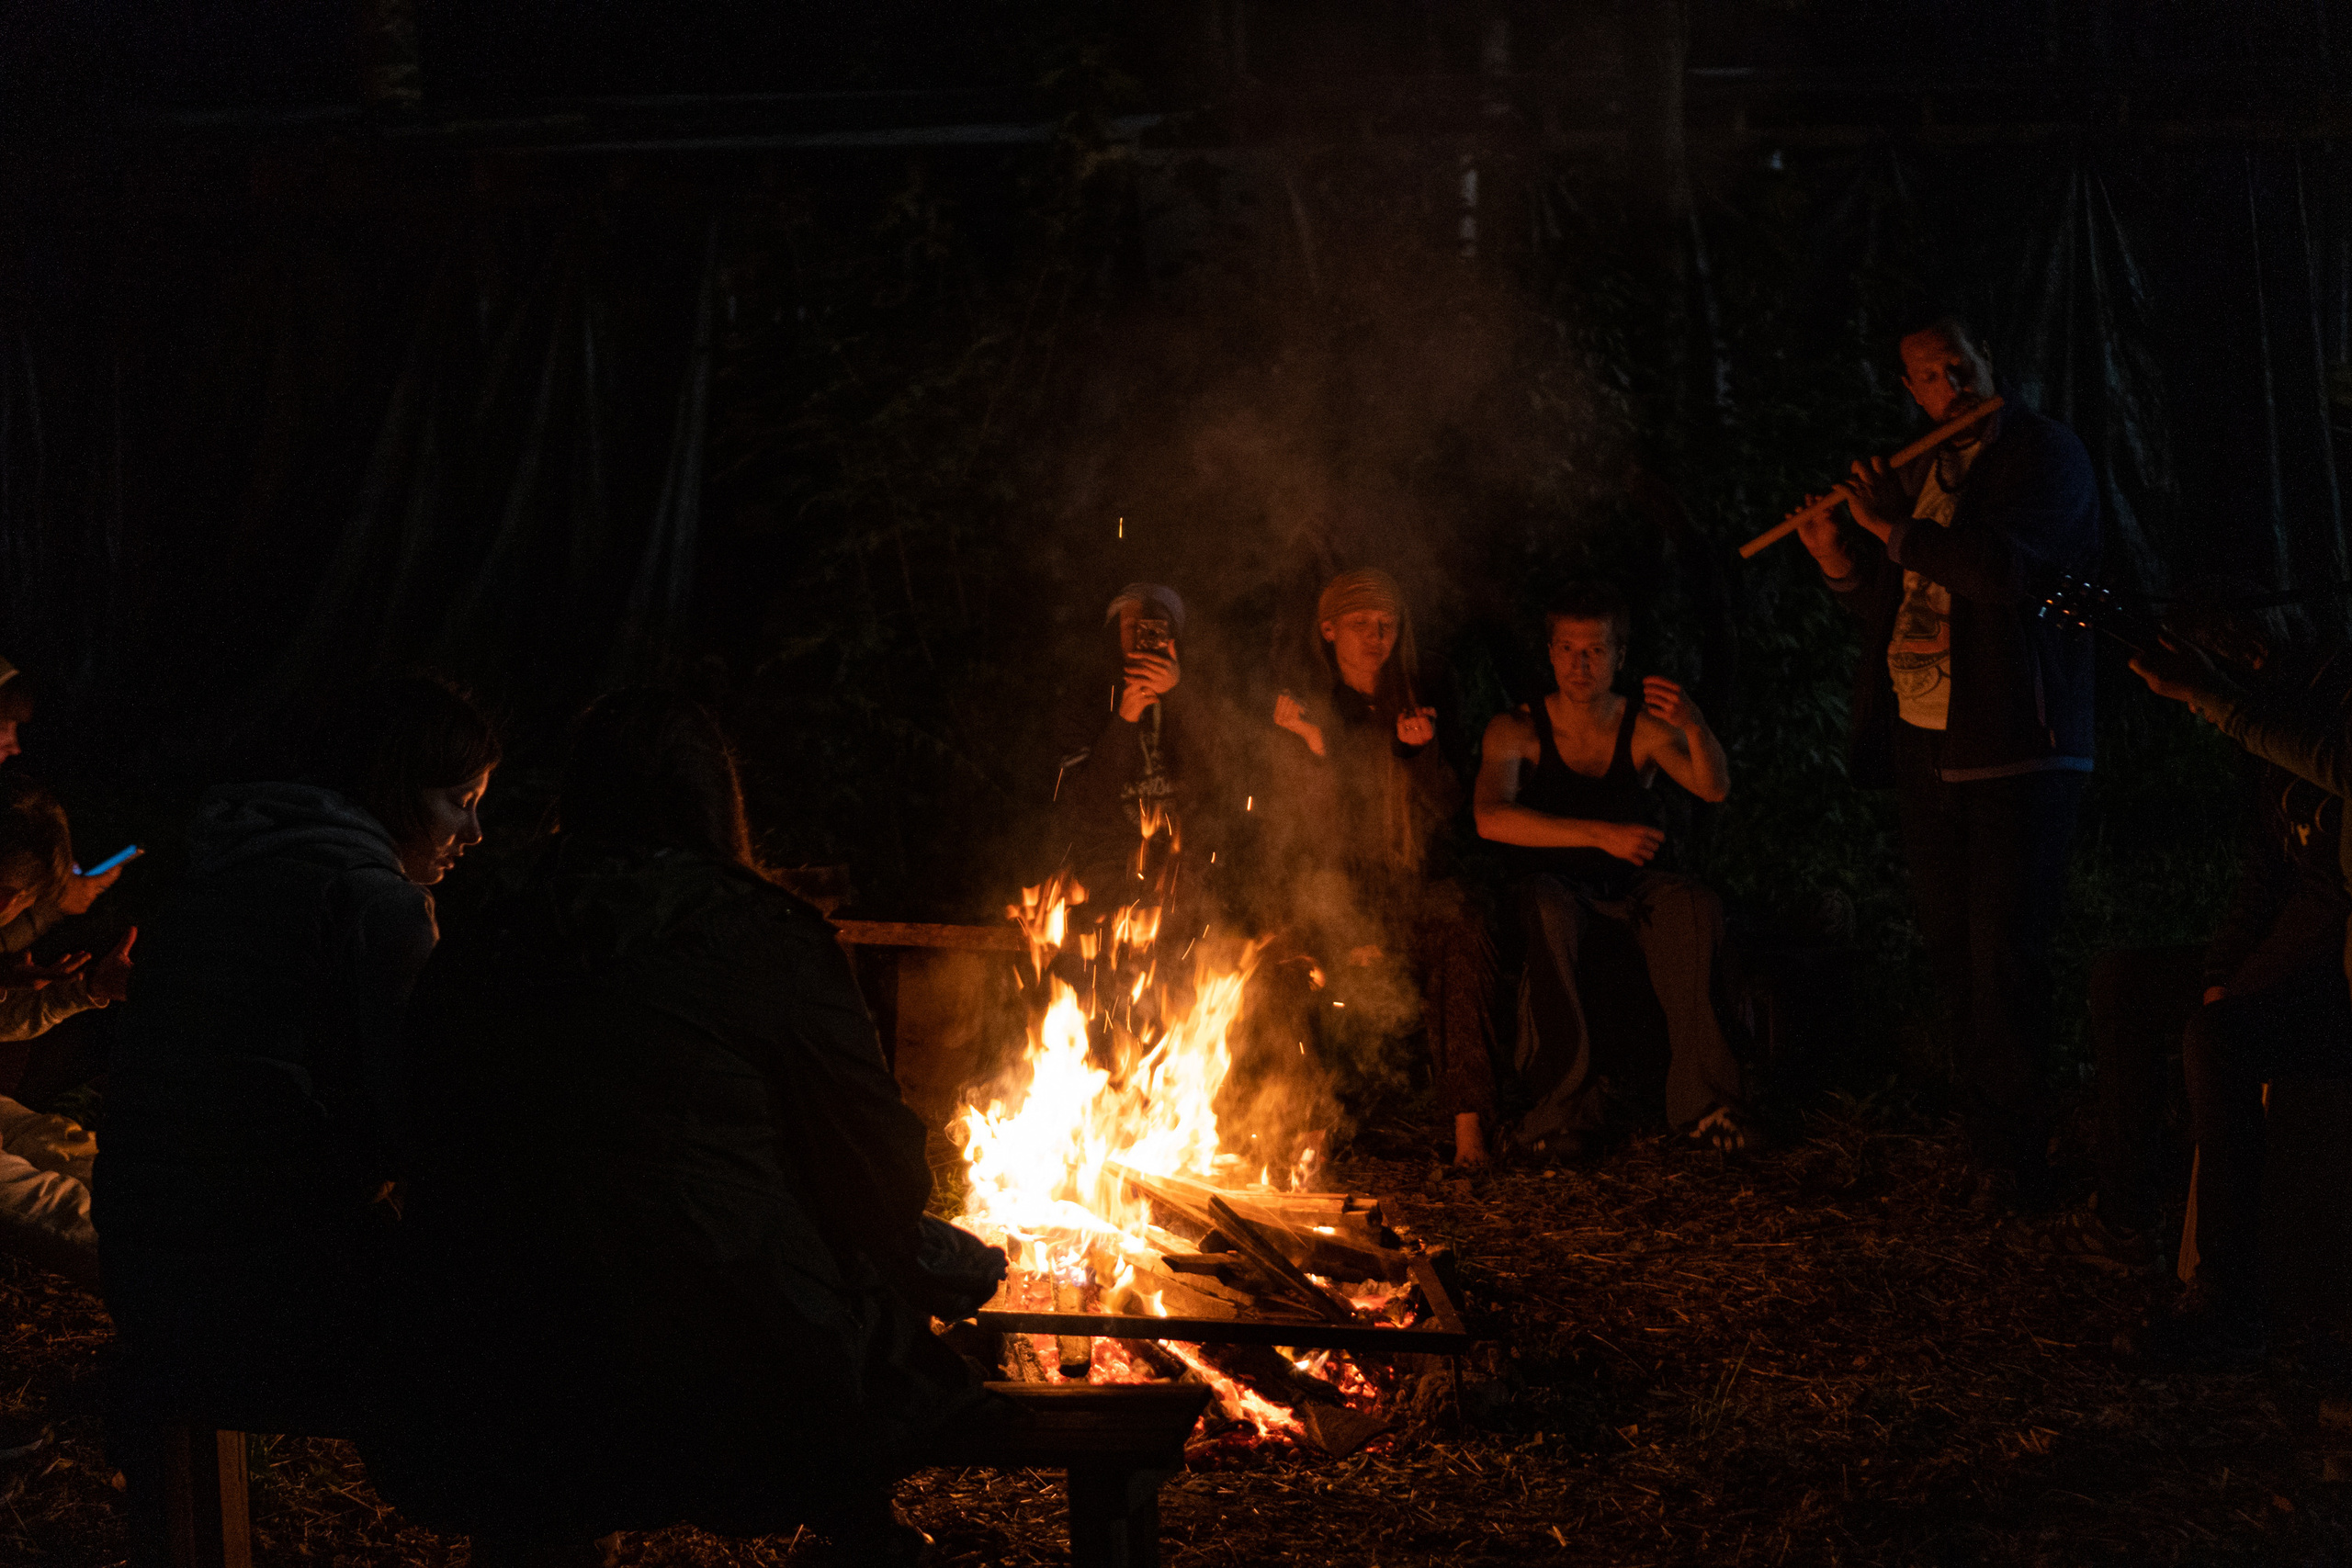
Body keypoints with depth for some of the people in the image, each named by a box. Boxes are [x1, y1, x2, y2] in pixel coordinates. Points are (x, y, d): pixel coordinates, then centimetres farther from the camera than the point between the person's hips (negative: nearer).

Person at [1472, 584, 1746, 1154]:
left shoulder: (1643, 728, 5)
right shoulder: (1517, 731, -1)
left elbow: (1714, 789, -11)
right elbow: (1490, 819, -19)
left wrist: (1695, 727, -33)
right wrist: (1601, 835, -26)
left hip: (1628, 887, 2)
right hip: (1552, 881, -2)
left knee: (1695, 904, -31)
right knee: (1549, 912, -38)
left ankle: (1701, 1096, -30)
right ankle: (1563, 1102, -35)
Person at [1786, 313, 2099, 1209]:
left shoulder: (2046, 454, -5)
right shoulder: (1912, 471, 16)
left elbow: (2003, 566, -22)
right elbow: (1880, 606, 19)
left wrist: (1895, 527, -14)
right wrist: (1840, 562, 0)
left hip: (2015, 751, -7)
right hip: (1921, 748, 7)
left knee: (2004, 960, -8)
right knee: (1952, 958, 10)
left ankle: (2012, 1159, -2)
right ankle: (1993, 1138, 19)